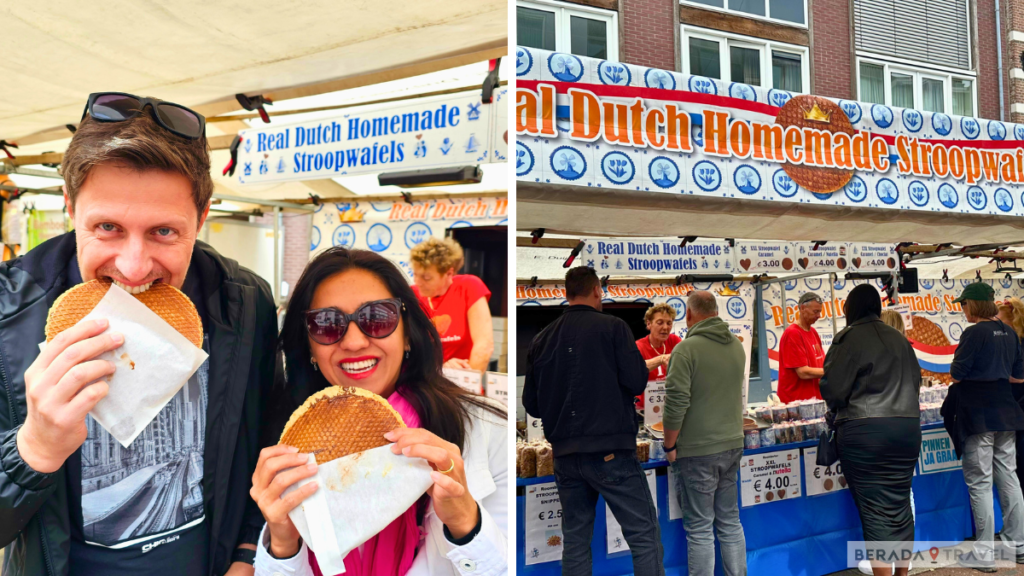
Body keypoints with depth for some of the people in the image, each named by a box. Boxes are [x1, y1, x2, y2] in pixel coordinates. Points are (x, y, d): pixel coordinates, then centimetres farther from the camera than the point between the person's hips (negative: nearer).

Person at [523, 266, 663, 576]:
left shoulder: (542, 339, 7)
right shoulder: (612, 327, -5)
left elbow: (531, 404, 9)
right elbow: (637, 382, -11)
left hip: (564, 454, 5)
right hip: (610, 451, -5)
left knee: (575, 538, 13)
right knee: (644, 535, 1)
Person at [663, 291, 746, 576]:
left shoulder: (687, 349, -15)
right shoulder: (737, 346, 6)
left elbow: (676, 404, -19)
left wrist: (669, 445, -7)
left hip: (698, 451, -6)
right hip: (732, 445, 7)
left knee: (700, 528, 2)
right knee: (730, 522, 16)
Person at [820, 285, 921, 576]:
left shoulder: (849, 337, -7)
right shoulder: (900, 339, 12)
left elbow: (833, 388, -7)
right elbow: (914, 381, 17)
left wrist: (840, 409, 14)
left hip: (864, 431, -6)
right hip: (907, 427, 6)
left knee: (875, 511, -1)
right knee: (899, 507, 14)